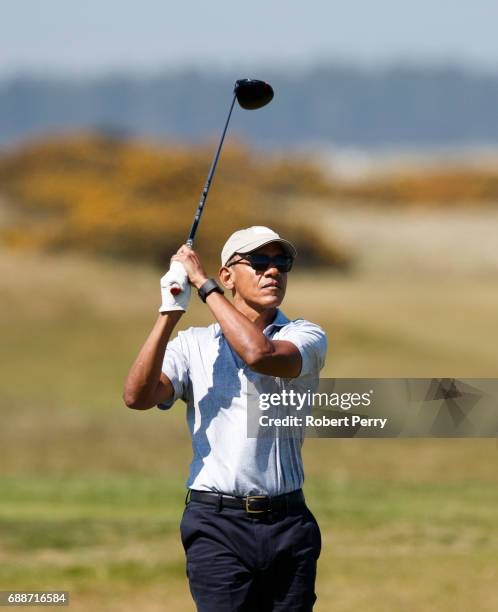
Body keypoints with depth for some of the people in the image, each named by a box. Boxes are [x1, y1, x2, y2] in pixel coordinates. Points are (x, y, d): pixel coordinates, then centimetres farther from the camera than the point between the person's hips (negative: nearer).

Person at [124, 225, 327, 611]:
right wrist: (170, 314, -14)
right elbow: (138, 396, -9)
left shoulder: (306, 336, 6)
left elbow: (261, 354, -17)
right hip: (218, 524, -1)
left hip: (288, 522, 1)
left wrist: (205, 285, -10)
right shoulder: (193, 344, 8)